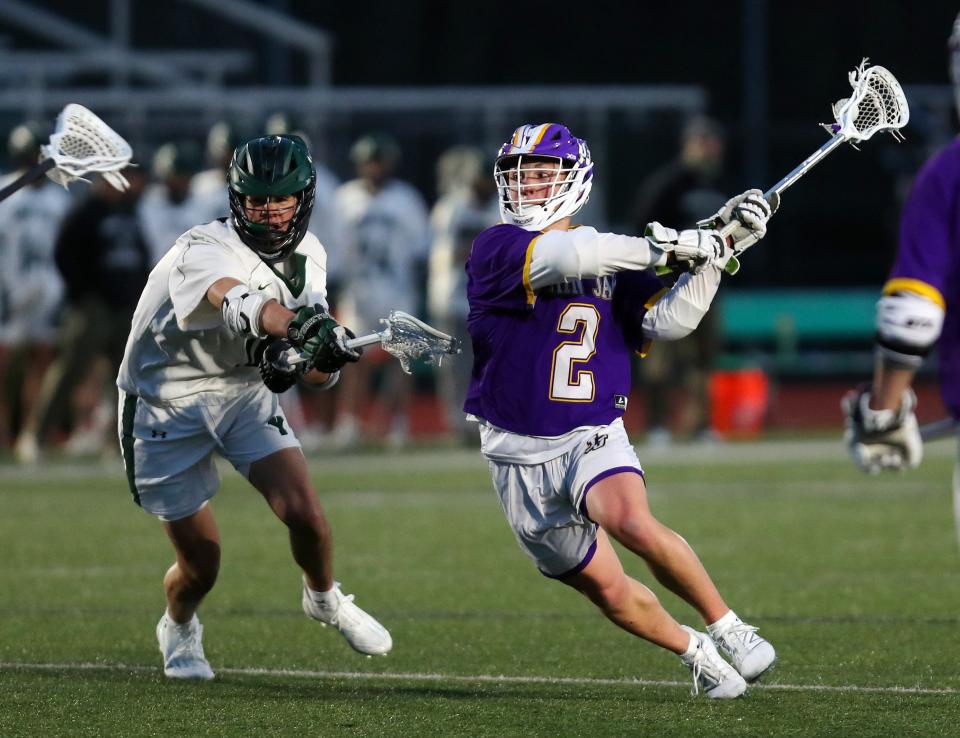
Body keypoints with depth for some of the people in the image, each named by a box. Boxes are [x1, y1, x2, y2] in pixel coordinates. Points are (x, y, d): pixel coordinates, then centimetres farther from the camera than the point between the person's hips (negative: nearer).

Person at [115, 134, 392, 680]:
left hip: (246, 392, 5)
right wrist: (300, 325, -71)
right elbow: (242, 304, -51)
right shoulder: (204, 251, -28)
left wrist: (305, 360, -30)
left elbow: (323, 372, -5)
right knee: (200, 563, 0)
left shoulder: (307, 255, -5)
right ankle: (179, 627, 36)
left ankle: (325, 598, 19)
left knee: (305, 515, -14)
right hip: (168, 406, -5)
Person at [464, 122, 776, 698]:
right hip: (520, 458, 0)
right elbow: (569, 258, -24)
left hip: (592, 439, 0)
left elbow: (667, 322, -4)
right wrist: (671, 246, -24)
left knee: (632, 523, -32)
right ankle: (695, 651, 30)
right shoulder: (495, 249, -6)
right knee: (609, 591, 5)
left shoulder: (615, 263, 8)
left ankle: (727, 626, -17)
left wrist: (718, 250, -11)